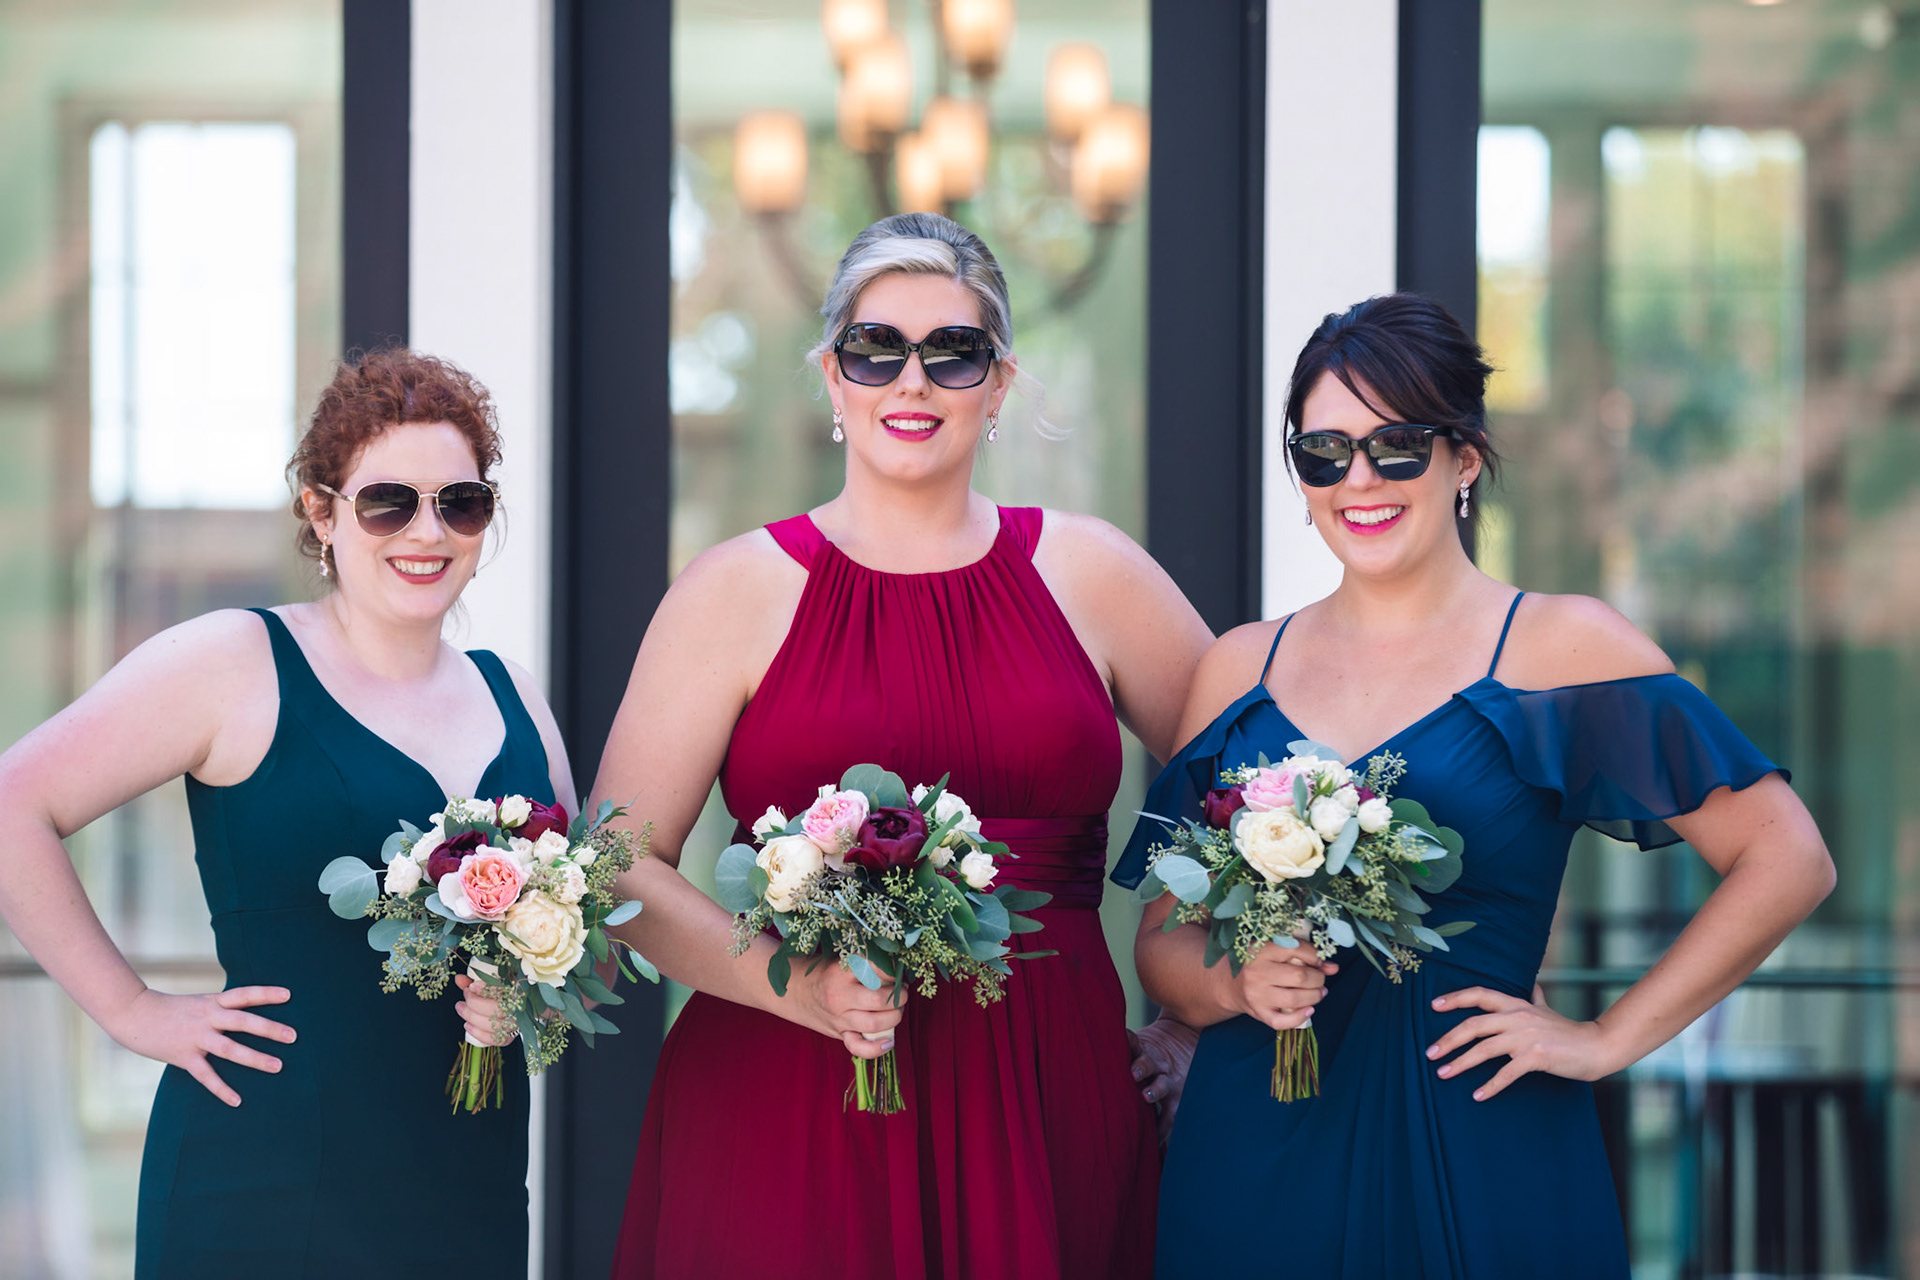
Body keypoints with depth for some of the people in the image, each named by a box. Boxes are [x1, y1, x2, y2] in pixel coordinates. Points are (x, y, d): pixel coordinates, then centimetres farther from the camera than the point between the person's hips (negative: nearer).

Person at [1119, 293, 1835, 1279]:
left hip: (1481, 1170, -3)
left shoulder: (1564, 647, -2)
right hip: (1254, 1154, 3)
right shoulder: (1241, 668, 8)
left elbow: (1787, 861, -7)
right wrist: (1235, 981, -12)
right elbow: (1165, 942, 11)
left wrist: (1610, 1039, -8)